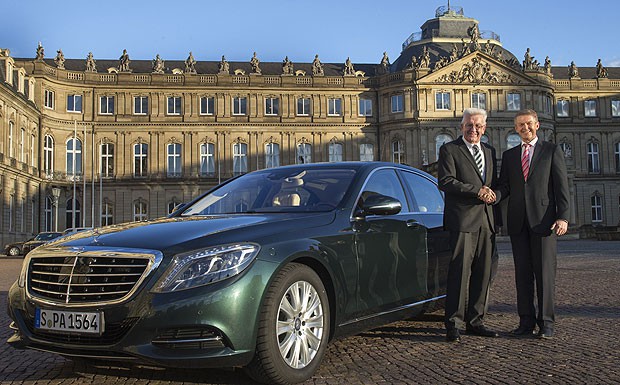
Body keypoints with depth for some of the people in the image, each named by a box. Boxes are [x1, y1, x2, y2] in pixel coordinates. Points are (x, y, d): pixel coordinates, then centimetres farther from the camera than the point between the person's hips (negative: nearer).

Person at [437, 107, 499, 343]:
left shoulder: (489, 151, 21)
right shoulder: (449, 150, 2)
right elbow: (445, 182, -10)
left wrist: (491, 194, 1)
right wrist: (477, 191, -14)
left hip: (486, 220, 6)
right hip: (463, 220, -6)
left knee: (483, 274, 6)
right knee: (460, 272, -9)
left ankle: (475, 322, 13)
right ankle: (453, 324, -5)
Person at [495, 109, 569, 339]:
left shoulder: (552, 151, 8)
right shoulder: (509, 155, 17)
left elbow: (561, 186, 1)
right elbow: (505, 186, 11)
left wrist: (563, 217, -9)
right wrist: (494, 196, -12)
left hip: (544, 220, -3)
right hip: (518, 221, 3)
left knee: (544, 272, -3)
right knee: (522, 273, 4)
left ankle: (546, 322, 4)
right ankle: (526, 322, 10)